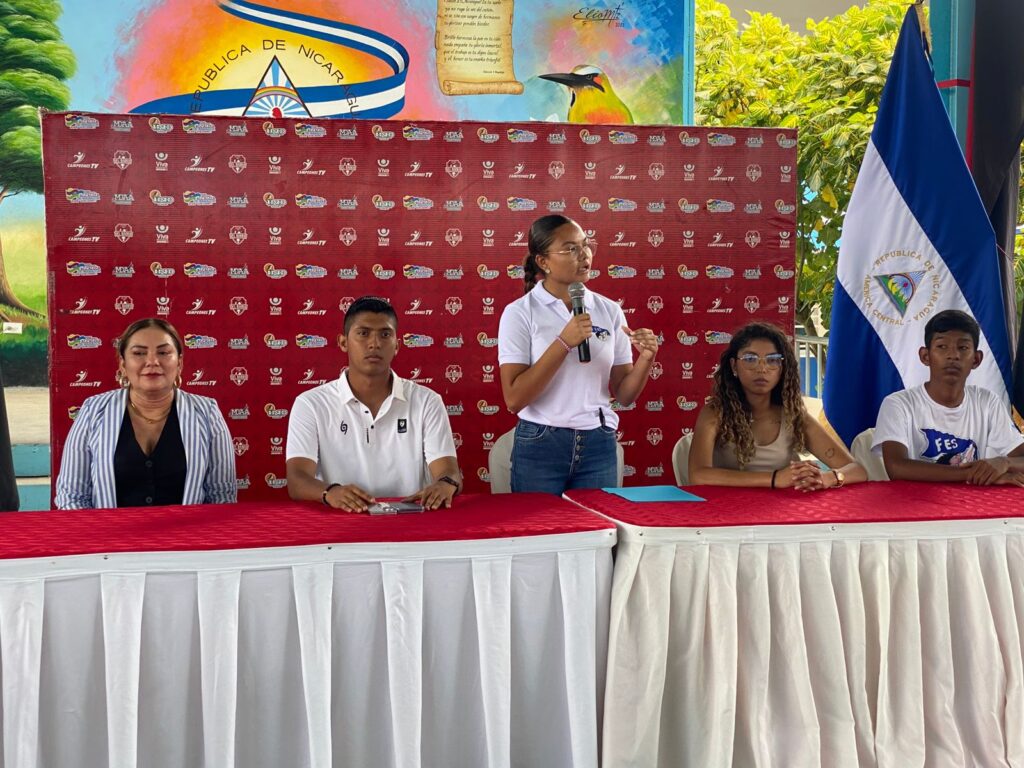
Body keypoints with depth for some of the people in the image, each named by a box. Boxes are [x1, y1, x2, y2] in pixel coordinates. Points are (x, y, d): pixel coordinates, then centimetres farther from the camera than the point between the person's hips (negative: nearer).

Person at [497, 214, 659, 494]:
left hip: (598, 445, 3)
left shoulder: (609, 311, 4)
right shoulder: (520, 313, -6)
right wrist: (564, 342, -21)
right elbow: (514, 398, -15)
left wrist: (645, 360, -12)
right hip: (540, 446, -3)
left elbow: (623, 395, 7)